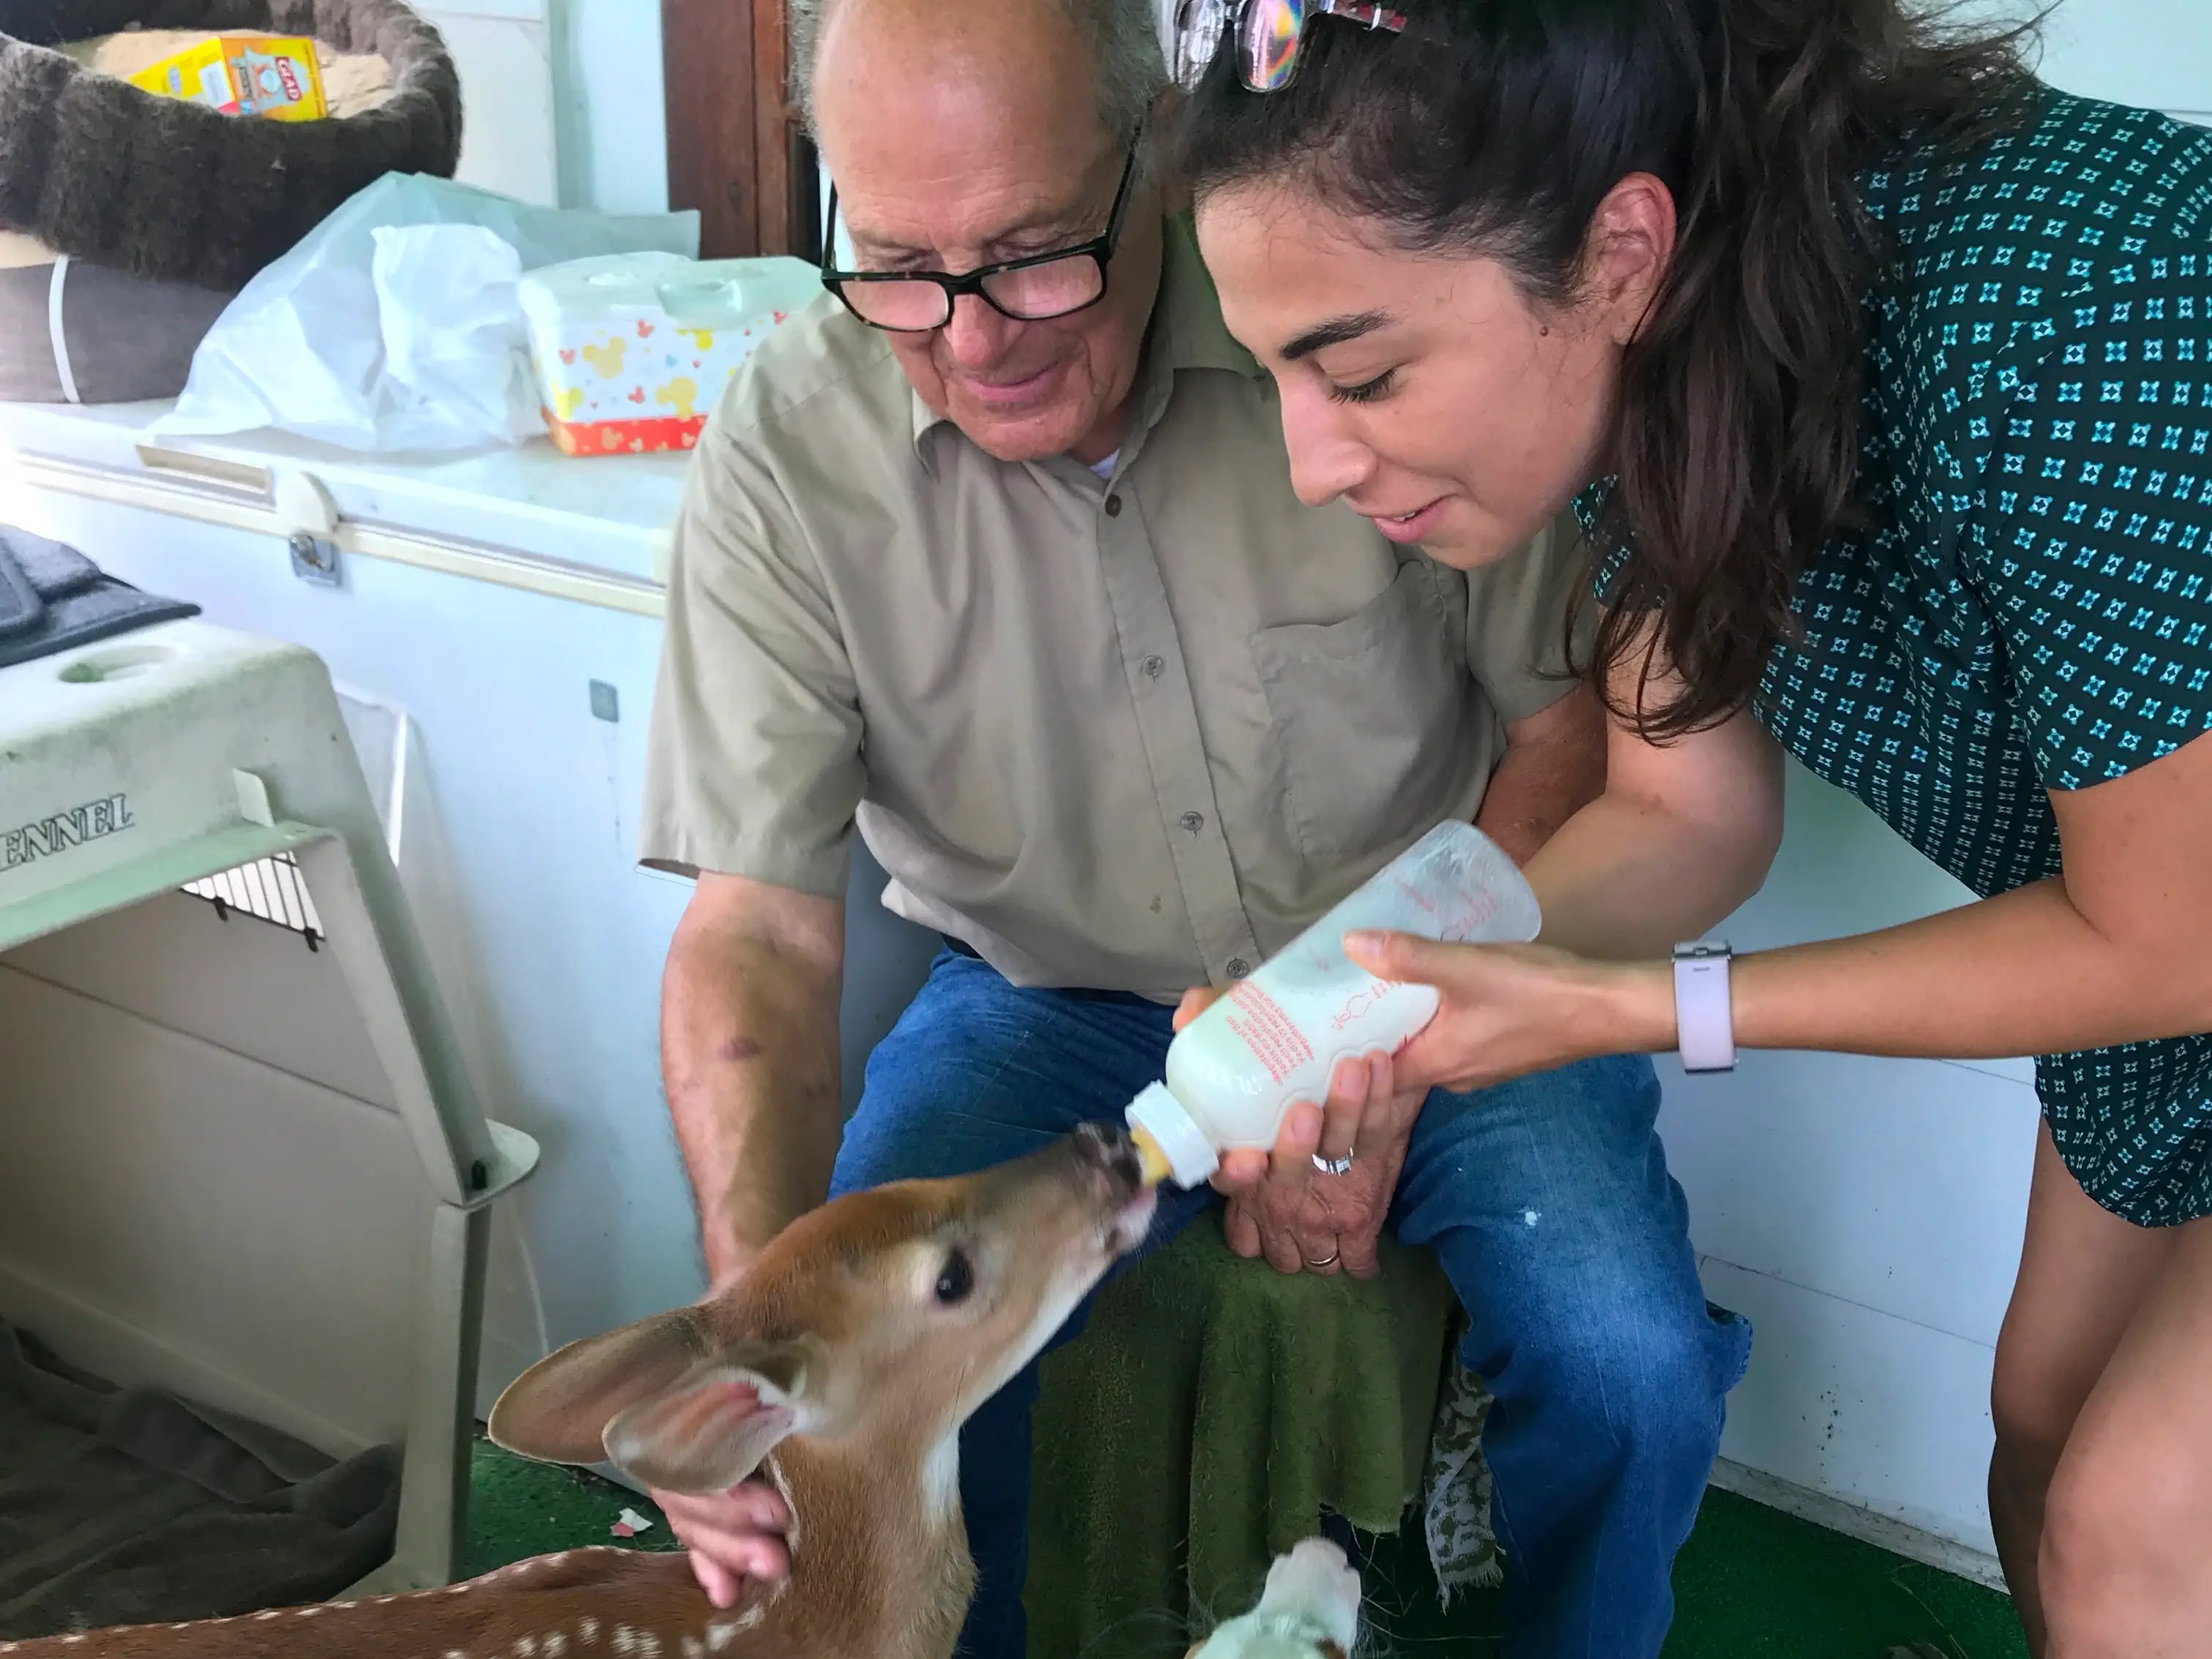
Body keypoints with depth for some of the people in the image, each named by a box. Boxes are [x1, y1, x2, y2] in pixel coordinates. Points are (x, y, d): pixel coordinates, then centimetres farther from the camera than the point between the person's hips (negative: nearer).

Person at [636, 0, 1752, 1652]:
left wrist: (1384, 1073, -13)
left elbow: (1565, 717, -7)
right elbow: (760, 930, -15)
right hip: (1048, 1004, 1)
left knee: (1629, 1366, -21)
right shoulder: (788, 448, -15)